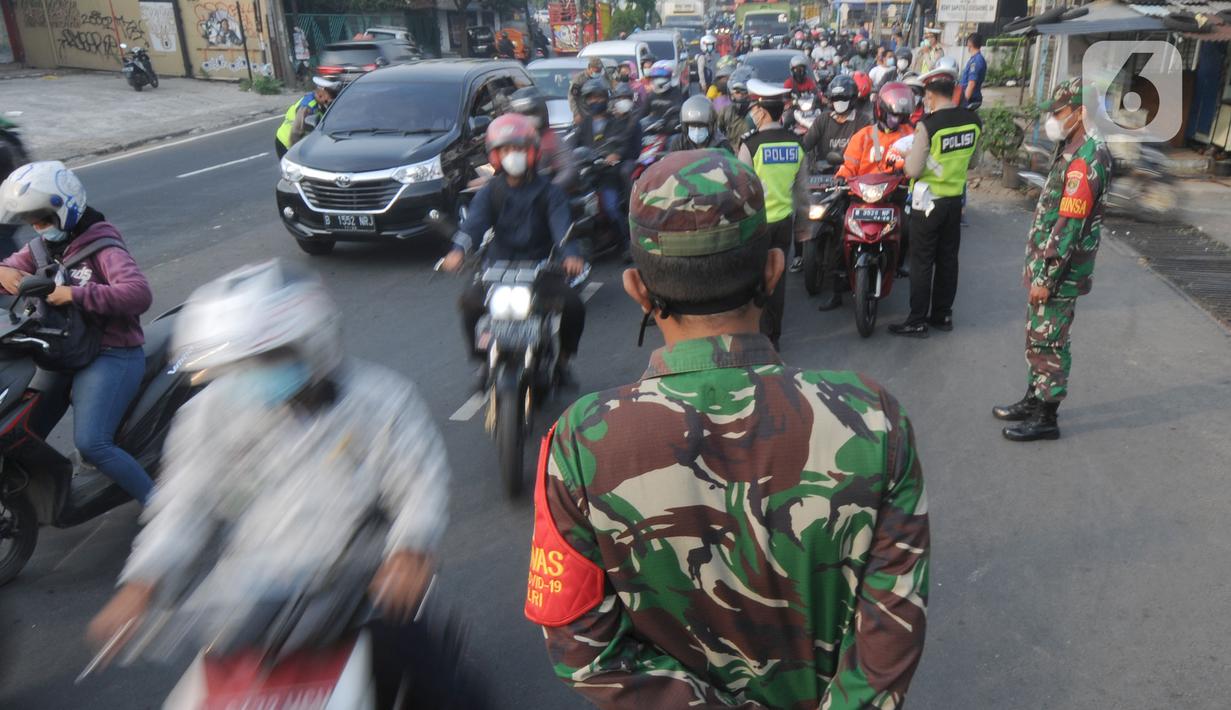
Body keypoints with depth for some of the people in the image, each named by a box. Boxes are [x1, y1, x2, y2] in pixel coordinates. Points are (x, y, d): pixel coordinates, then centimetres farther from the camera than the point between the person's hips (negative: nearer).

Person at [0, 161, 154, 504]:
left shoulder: (103, 247, -15)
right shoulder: (42, 247, 10)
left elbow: (139, 294, -30)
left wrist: (76, 294, -33)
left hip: (111, 356, -8)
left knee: (91, 444, -21)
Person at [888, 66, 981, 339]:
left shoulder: (928, 125, -21)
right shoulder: (973, 121, -1)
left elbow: (913, 170, -18)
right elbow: (970, 159, 12)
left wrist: (909, 155, 1)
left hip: (928, 201, -6)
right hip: (956, 198, 6)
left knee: (922, 262, 2)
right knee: (948, 259, 15)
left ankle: (917, 321, 7)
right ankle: (942, 315, 25)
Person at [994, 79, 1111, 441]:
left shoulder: (1085, 159, -22)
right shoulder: (1076, 148, 10)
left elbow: (1069, 226, -24)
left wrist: (1046, 278, -21)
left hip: (1060, 270, -10)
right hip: (1046, 262, 10)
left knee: (1048, 343, 0)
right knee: (1037, 337, 18)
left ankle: (1046, 418, 10)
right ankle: (1034, 399, 32)